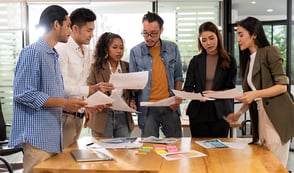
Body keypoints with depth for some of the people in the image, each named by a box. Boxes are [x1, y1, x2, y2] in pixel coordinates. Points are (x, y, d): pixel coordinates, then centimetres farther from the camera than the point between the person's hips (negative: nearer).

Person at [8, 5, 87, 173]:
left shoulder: (54, 56, 16)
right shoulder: (32, 52, -11)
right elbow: (23, 93, -19)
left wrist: (77, 104, 7)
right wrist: (64, 103, -19)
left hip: (52, 134, 9)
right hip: (37, 135, -9)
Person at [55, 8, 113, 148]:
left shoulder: (86, 52, 13)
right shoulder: (61, 49, -13)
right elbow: (62, 87, -21)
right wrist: (92, 89, -27)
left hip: (78, 114, 8)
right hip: (65, 114, -8)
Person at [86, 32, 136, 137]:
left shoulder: (127, 67, 9)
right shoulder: (96, 67, 0)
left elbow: (132, 90, 14)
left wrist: (132, 101, -5)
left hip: (123, 117, 3)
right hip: (103, 117, -2)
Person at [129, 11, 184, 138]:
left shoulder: (172, 48, 3)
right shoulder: (135, 52, -3)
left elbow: (178, 76, 11)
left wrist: (177, 97, -4)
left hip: (170, 107, 2)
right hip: (147, 108, -2)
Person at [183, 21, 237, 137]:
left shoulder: (229, 61, 4)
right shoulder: (195, 61, 10)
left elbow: (231, 88, -1)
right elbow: (188, 87, 4)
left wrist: (215, 94, -20)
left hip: (220, 113, -1)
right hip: (198, 112, 1)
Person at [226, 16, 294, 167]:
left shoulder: (270, 52, -5)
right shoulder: (248, 59, 16)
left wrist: (255, 94, -21)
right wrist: (239, 112, 8)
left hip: (277, 117, -7)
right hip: (260, 116, 7)